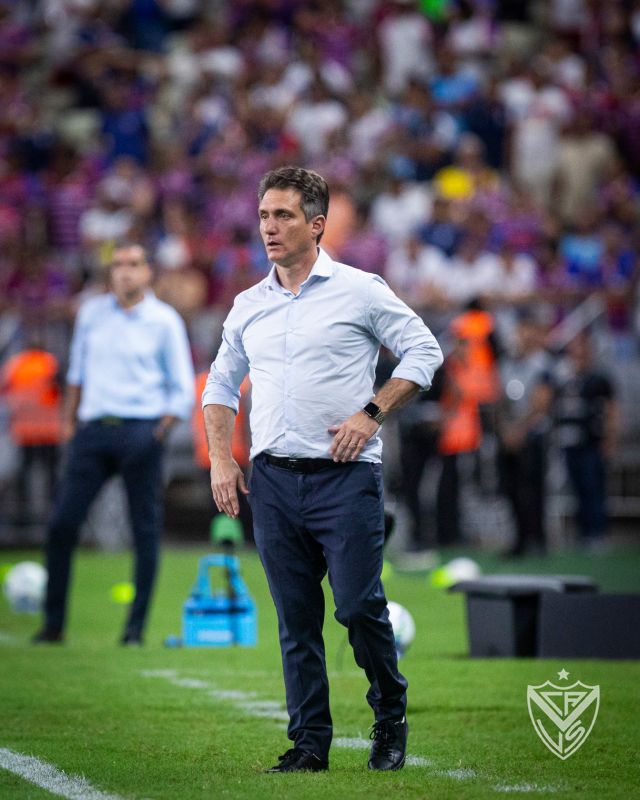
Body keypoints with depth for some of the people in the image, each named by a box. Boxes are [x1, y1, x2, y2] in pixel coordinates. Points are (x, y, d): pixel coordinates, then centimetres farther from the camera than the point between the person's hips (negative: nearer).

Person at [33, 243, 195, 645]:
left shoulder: (165, 321, 2)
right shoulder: (93, 312, 12)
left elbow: (183, 389, 4)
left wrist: (159, 433, -5)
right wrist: (70, 418, 17)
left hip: (140, 430, -3)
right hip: (94, 429, 3)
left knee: (146, 530, -3)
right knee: (62, 524, -3)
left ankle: (136, 627, 3)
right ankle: (54, 623, 5)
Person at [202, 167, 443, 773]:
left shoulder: (359, 290, 0)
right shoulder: (248, 306, 13)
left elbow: (423, 351, 1)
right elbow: (221, 385, 22)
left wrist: (371, 413, -9)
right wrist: (221, 460, 9)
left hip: (344, 475, -4)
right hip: (273, 479, 4)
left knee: (359, 606, -9)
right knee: (296, 620, 4)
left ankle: (391, 720, 12)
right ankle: (309, 742, 9)